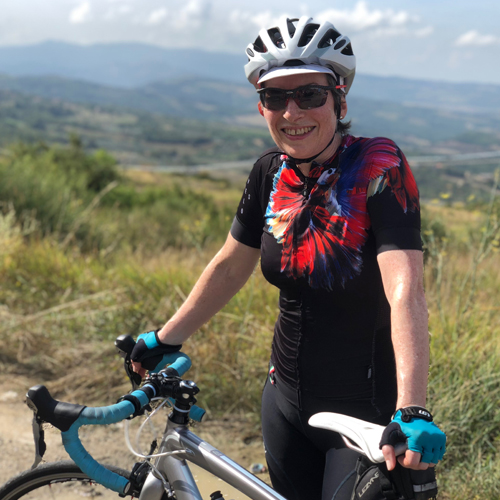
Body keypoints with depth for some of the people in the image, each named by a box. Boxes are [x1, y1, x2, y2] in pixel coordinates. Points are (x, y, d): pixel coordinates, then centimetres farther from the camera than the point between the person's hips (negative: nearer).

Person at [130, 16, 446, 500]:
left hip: (366, 415, -5)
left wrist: (411, 412, -41)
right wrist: (165, 338, 14)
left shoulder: (379, 168, -20)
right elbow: (230, 266, 12)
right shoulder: (271, 173, -2)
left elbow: (405, 292, -31)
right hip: (286, 399, 6)